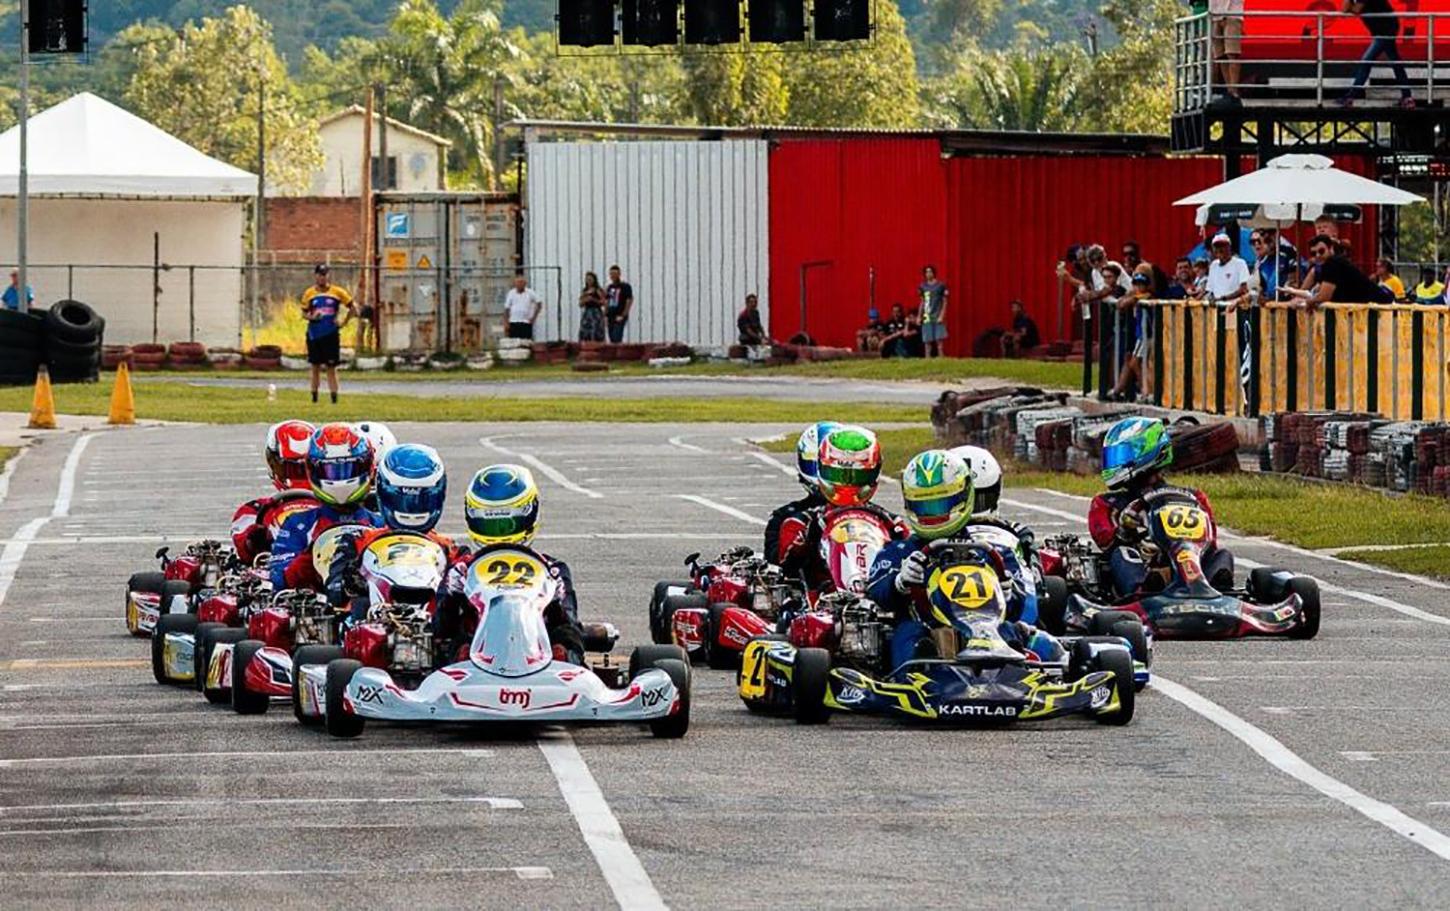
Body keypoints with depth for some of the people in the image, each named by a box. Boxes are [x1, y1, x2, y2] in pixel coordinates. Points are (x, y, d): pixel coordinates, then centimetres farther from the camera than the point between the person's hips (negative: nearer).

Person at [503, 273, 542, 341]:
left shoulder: (530, 293, 0)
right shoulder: (511, 293, 4)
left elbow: (539, 303, 7)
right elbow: (506, 309, 5)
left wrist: (534, 317, 3)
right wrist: (506, 323, -2)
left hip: (526, 323, -1)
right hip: (513, 323, 1)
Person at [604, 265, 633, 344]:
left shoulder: (625, 286, -4)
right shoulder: (610, 287, 15)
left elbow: (629, 301, -9)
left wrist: (623, 315, -14)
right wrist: (605, 315, 9)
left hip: (619, 317, -7)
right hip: (610, 317, 7)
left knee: (617, 339, -16)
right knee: (612, 339, 5)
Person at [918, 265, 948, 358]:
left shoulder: (940, 286, -1)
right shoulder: (922, 287, 10)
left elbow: (945, 302, 0)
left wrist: (941, 316, -10)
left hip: (938, 318, -3)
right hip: (927, 318, 3)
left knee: (939, 340, -9)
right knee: (927, 341, 1)